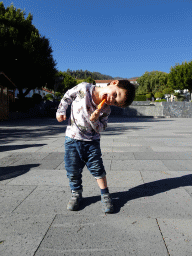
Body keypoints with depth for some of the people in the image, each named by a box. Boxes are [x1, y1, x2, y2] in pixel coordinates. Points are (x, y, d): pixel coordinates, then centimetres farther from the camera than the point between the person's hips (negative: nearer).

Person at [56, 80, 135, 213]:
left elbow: (101, 128, -6)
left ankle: (105, 194, 19)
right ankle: (76, 193, 26)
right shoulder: (84, 88, -15)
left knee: (97, 168, -1)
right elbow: (68, 96, 2)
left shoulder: (106, 110, -12)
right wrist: (61, 111, -4)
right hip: (73, 138, 1)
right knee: (73, 169, 5)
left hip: (92, 141, 0)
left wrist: (95, 121, -26)